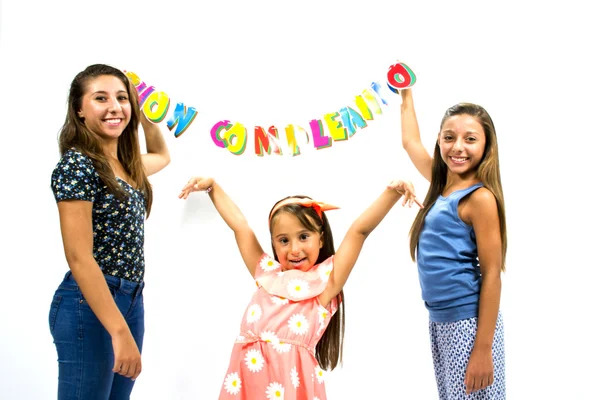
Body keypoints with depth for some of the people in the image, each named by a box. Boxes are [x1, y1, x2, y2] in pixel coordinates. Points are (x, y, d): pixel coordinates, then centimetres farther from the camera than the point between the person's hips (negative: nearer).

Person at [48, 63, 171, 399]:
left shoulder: (127, 164, 10)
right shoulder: (77, 164, -15)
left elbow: (163, 155, 34)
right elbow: (78, 257, -21)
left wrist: (143, 112, 15)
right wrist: (120, 331, -25)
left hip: (132, 299, 8)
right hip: (89, 304, -8)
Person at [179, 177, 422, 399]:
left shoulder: (324, 281, 4)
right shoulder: (267, 274, 15)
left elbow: (359, 231, -2)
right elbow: (239, 226, 21)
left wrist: (393, 192, -9)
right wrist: (212, 186, 27)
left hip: (291, 379, -4)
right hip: (248, 377, 4)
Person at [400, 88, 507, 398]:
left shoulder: (480, 197, -13)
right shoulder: (442, 184, 8)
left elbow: (491, 275, -15)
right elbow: (410, 141, 25)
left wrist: (483, 349, -19)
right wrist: (405, 93, 32)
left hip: (469, 322, -8)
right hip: (439, 320, 8)